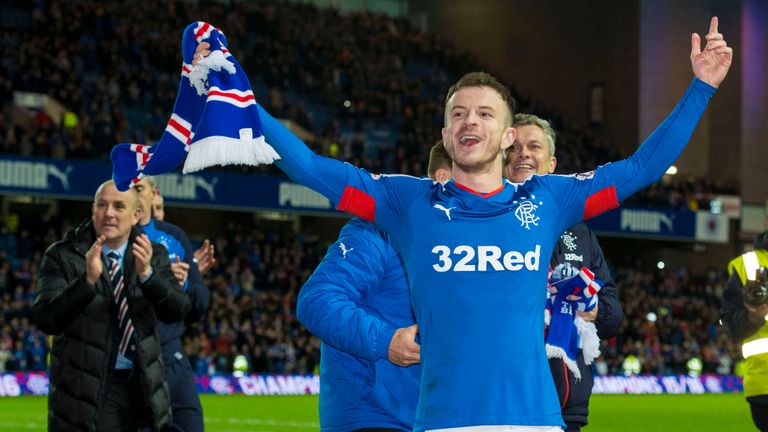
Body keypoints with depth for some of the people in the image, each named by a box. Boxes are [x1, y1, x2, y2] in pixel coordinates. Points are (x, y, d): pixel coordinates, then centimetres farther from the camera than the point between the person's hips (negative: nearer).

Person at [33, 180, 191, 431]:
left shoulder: (153, 256, 5)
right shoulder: (63, 256, -5)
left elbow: (177, 311, -8)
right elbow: (46, 319, -17)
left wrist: (146, 274, -27)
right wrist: (88, 280, -32)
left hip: (143, 388, 4)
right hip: (88, 390, -4)